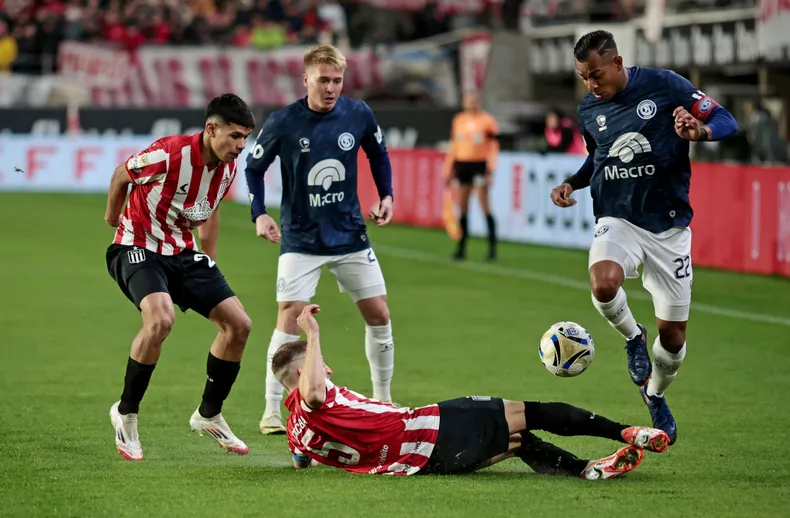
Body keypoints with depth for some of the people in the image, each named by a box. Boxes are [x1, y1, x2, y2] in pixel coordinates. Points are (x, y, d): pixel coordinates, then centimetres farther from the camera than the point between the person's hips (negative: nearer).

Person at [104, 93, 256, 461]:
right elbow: (121, 175, -5)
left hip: (183, 253, 7)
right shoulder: (169, 154, -25)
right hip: (138, 248, -7)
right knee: (161, 318, -33)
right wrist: (113, 216, 12)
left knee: (239, 324, -3)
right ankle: (126, 413, -14)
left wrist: (209, 259, 21)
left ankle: (209, 414, 17)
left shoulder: (228, 168, -4)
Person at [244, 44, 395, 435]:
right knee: (289, 319, -11)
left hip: (351, 236, 3)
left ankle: (383, 399, 22)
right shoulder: (282, 123, -12)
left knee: (379, 315, 4)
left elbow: (378, 154, 14)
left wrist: (386, 196, 2)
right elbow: (253, 168, 1)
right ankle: (271, 412, -3)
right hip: (300, 239, -3)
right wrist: (259, 214, -11)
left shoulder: (359, 115, -5)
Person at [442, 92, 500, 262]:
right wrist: (448, 169, 16)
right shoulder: (458, 120, 13)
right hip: (461, 164, 5)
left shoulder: (487, 121, -2)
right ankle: (461, 248, 8)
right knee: (462, 208, 4)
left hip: (479, 165, -5)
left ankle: (492, 248, -1)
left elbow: (493, 147, -4)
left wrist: (490, 171, -12)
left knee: (485, 206, -6)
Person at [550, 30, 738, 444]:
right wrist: (572, 183, 5)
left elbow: (726, 121, -6)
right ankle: (633, 337, 0)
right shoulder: (588, 110, 5)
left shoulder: (665, 86, -9)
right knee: (604, 284, -33)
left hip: (669, 226, -2)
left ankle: (655, 395, 35)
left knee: (673, 336, 3)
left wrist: (700, 130, -28)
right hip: (617, 220, 2)